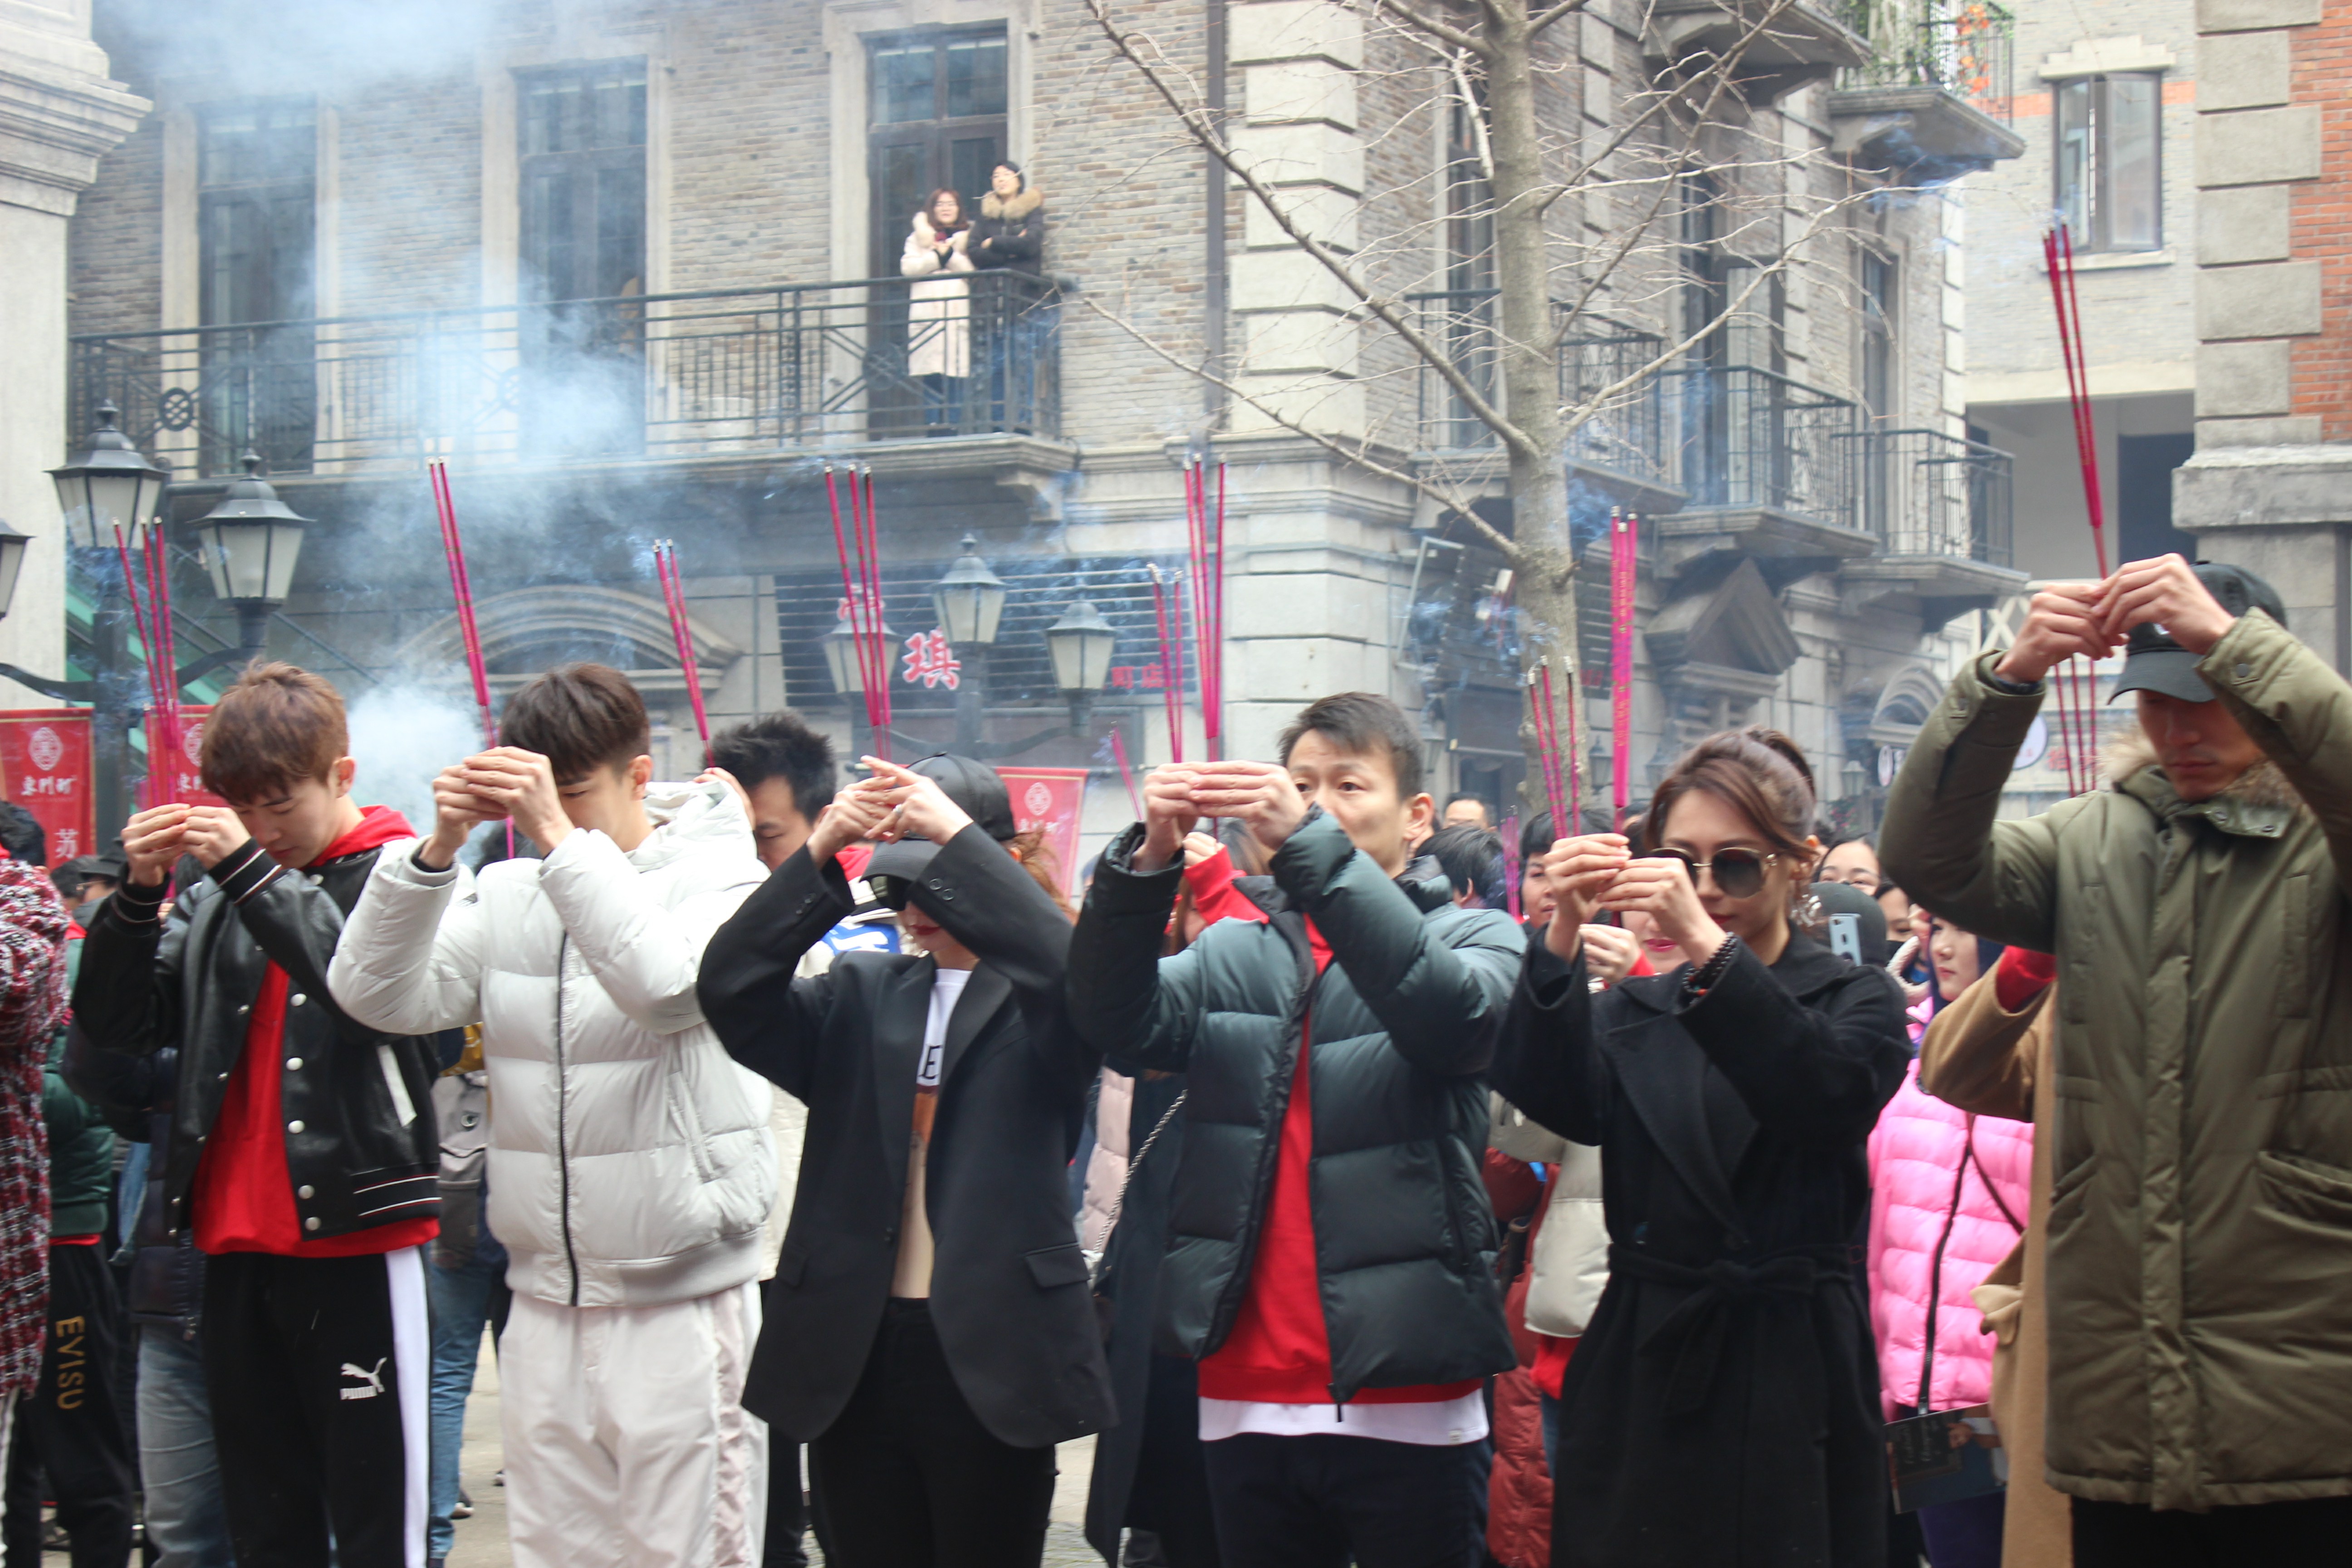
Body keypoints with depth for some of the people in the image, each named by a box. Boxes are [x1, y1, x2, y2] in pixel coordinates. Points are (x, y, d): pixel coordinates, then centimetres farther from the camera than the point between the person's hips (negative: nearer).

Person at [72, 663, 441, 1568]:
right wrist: (138, 894, -4)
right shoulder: (215, 891, 13)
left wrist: (251, 869, -20)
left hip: (354, 1234, -5)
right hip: (237, 1243, 6)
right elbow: (117, 1025, 10)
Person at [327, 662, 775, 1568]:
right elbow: (377, 995, -3)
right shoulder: (506, 896, 7)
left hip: (681, 1299, -4)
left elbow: (665, 986, -25)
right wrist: (438, 849, -14)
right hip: (544, 1302, 5)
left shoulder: (718, 876, -5)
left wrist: (560, 833, -26)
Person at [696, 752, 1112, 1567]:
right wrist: (817, 854, -14)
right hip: (856, 1355, 4)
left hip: (992, 1356, -3)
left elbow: (1083, 974, -22)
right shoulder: (860, 994, 12)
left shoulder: (1040, 1001, 2)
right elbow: (732, 995, -3)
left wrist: (956, 836, -21)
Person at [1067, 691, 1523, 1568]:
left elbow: (1452, 1014, -18)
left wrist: (1310, 843, -26)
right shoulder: (1233, 955, 14)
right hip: (1247, 1399, 3)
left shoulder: (1472, 937, 6)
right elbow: (1118, 1021, -4)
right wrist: (1148, 859, -20)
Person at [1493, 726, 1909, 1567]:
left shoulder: (1855, 1002, 5)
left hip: (1791, 1378, -2)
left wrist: (1706, 944, -29)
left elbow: (1827, 1101, -18)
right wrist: (1564, 936, -24)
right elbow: (1560, 1098, -8)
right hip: (1641, 1369, 3)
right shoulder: (1635, 1010, 13)